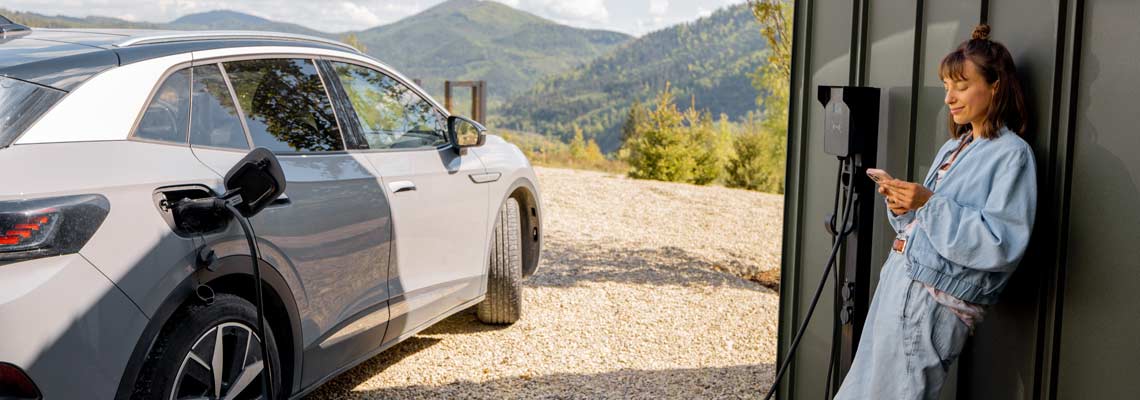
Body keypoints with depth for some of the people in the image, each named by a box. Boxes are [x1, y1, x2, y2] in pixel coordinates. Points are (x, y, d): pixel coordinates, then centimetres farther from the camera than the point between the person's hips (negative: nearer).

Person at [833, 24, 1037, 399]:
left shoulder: (1012, 154, -10)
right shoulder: (952, 147, 16)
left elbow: (1001, 244, -19)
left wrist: (930, 204, -23)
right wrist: (903, 207, -1)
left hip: (935, 301, -8)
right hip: (899, 277, 8)